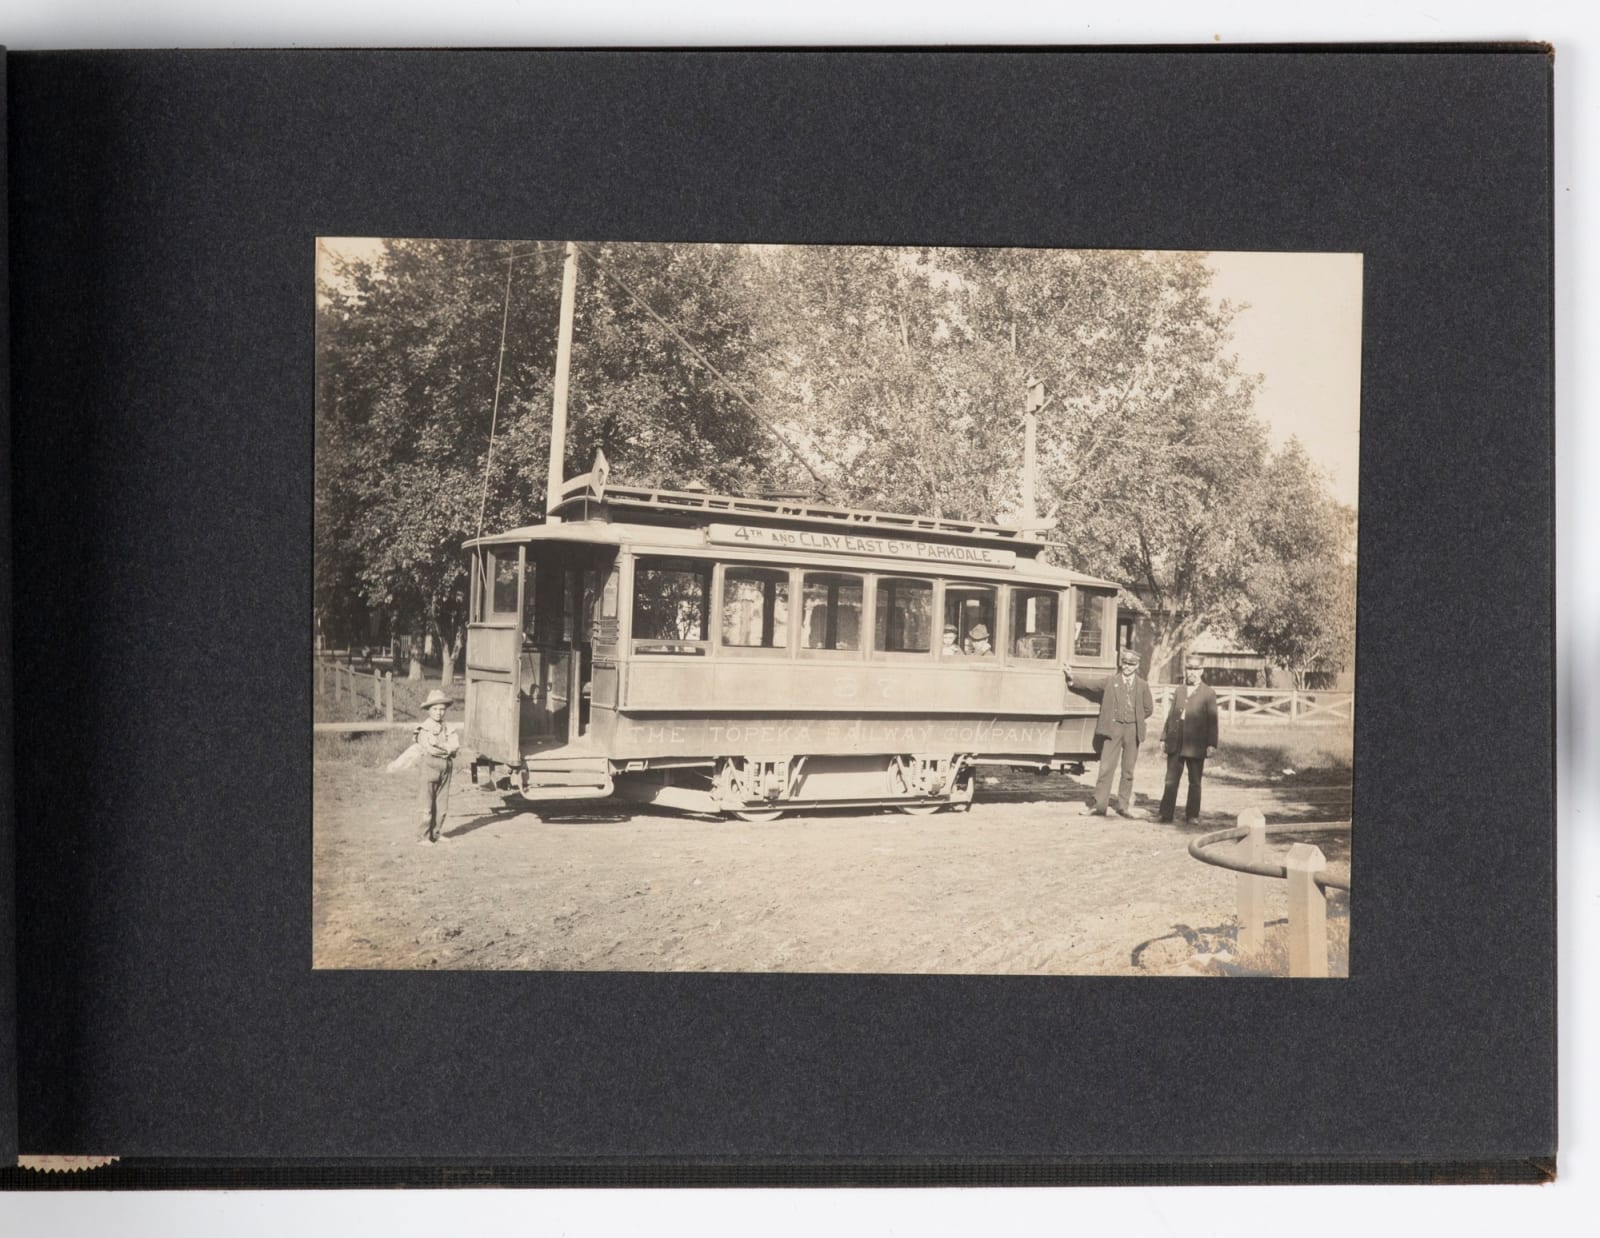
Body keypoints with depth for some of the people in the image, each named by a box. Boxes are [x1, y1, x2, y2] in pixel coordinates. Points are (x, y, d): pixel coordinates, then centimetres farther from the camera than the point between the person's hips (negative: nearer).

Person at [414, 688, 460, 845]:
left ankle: (436, 833, 20)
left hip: (445, 768, 6)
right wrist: (447, 749, -6)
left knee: (441, 805, 10)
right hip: (429, 767, -6)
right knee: (426, 805, -4)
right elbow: (430, 748, -18)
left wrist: (440, 747, -13)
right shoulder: (424, 728, -7)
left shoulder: (447, 729, 12)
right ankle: (423, 837, -1)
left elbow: (455, 744, -1)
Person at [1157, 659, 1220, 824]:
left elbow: (1212, 720, -3)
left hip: (1196, 744, -3)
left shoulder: (1208, 693, 1)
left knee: (1195, 782, 6)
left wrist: (1211, 744, -10)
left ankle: (1192, 815, 13)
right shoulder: (1179, 690, 14)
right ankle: (1165, 814, 5)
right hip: (1175, 743, 3)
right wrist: (1164, 737, 12)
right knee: (1171, 780, 3)